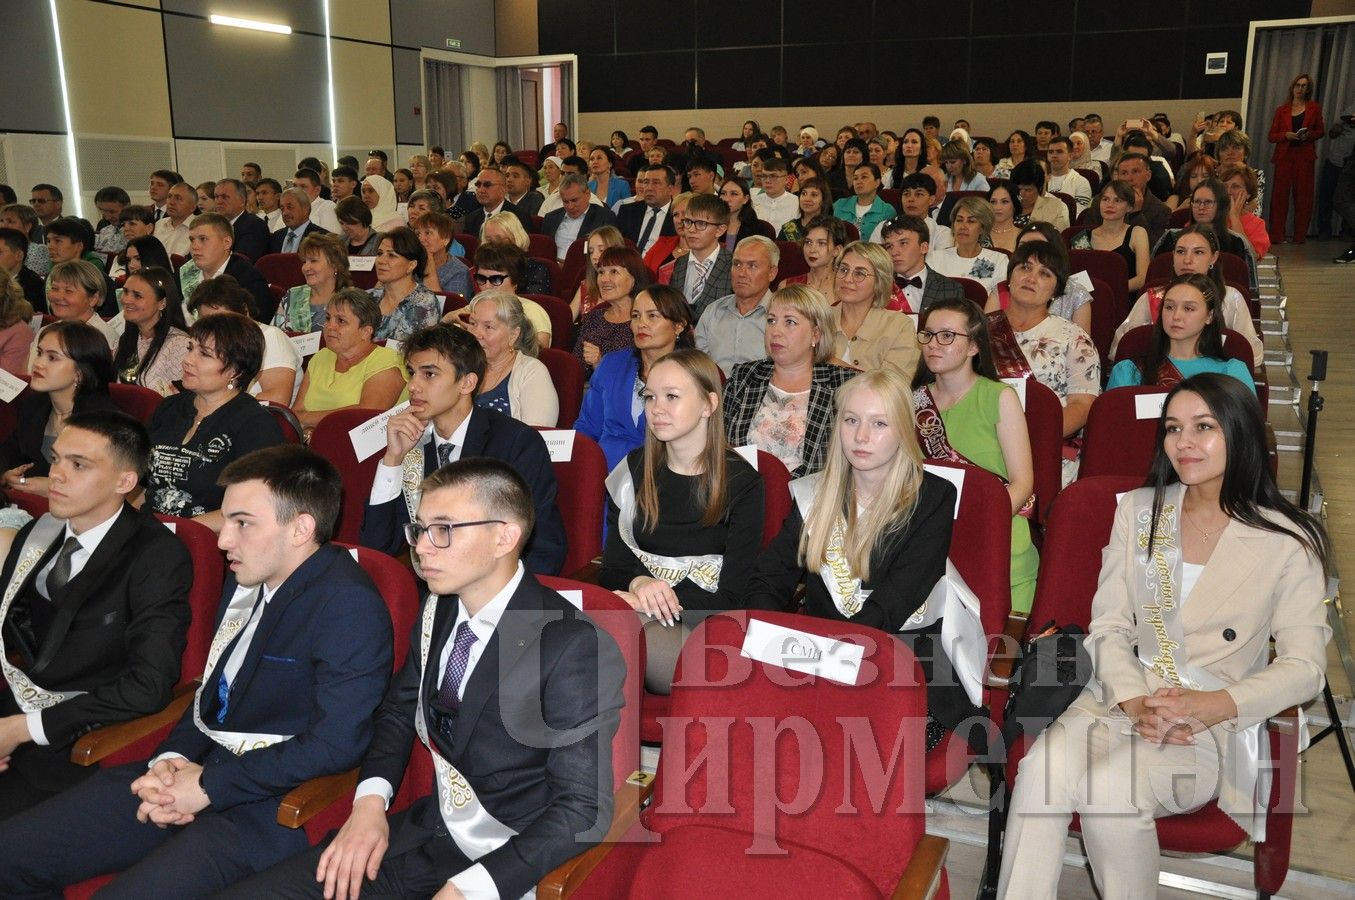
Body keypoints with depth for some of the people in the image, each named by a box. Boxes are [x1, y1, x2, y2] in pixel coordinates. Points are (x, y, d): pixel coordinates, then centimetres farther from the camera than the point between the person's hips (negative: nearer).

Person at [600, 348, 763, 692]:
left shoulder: (741, 482, -2)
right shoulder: (633, 469, 9)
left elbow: (730, 597, -4)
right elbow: (612, 568, 7)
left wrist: (661, 597, -18)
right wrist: (639, 583, -17)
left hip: (702, 620, -3)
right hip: (635, 605, 3)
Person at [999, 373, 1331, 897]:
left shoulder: (1289, 542, 1)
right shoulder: (1139, 511, 11)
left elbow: (1304, 668, -1)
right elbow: (1108, 627, 6)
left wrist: (1215, 705, -17)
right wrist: (1135, 702, -13)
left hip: (1215, 723, -2)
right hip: (1123, 694, 3)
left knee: (1108, 787, -32)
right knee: (1042, 771, -30)